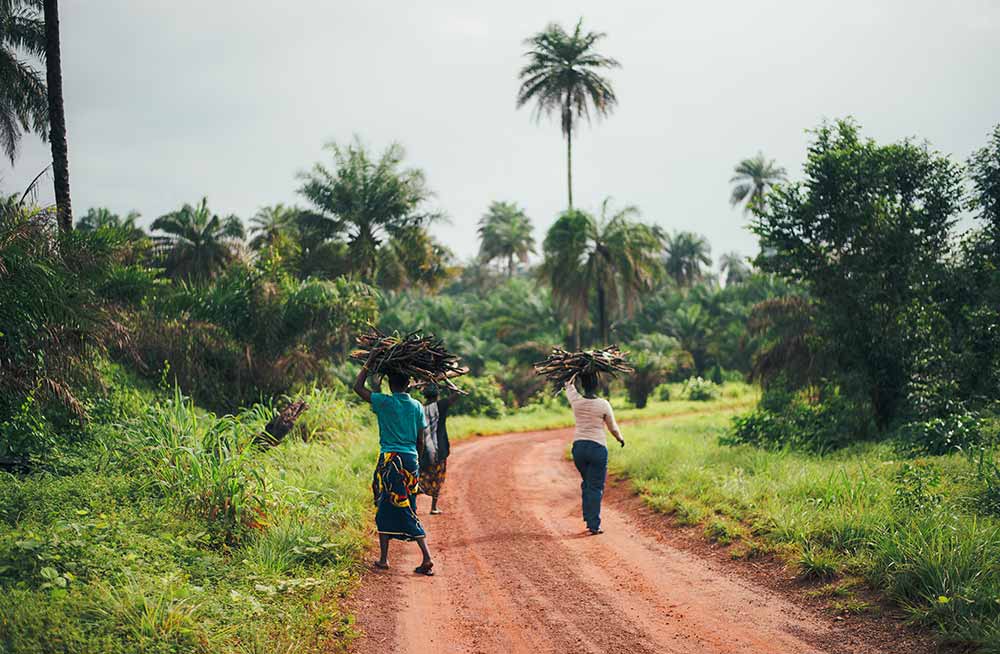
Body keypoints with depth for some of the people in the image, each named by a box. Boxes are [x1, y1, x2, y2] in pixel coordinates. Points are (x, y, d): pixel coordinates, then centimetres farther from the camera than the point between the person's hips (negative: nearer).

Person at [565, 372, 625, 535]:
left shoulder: (576, 401, -3)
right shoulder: (603, 404, -9)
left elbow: (568, 384, 21)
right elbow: (613, 428, 4)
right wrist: (620, 439, 23)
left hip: (578, 446, 4)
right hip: (597, 448, -4)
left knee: (586, 484, 21)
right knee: (596, 487, 1)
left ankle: (588, 519, 24)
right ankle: (594, 525, -1)